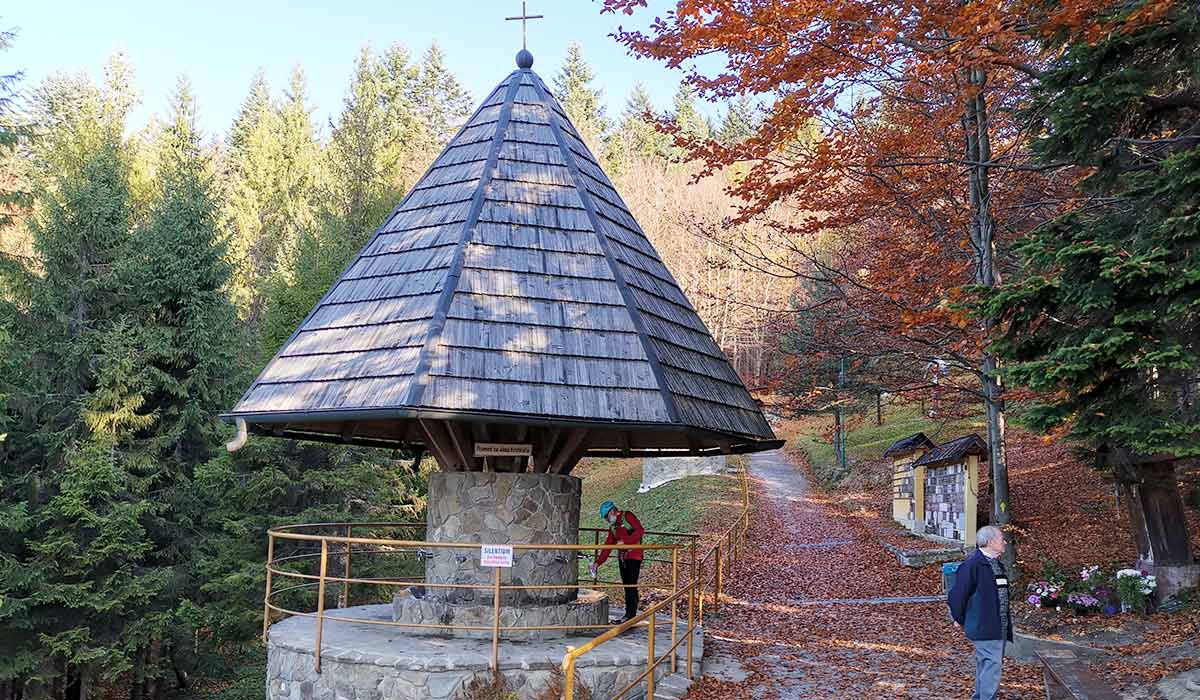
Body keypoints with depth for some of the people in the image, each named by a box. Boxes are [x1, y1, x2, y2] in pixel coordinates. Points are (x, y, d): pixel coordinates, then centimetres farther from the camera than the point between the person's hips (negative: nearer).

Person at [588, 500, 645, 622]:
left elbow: (640, 531, -18)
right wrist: (597, 563, 9)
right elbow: (607, 547, 16)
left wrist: (624, 541, -20)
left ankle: (632, 615, -5)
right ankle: (628, 614, 15)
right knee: (626, 586, 9)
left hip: (634, 556, -8)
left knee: (632, 586, -9)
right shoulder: (612, 527, 17)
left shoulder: (627, 516, -5)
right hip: (622, 557, 8)